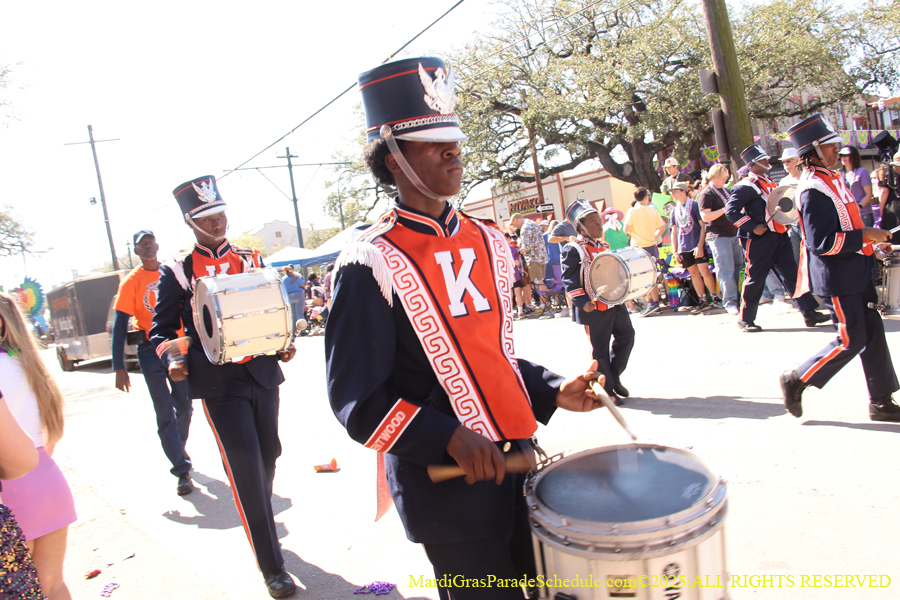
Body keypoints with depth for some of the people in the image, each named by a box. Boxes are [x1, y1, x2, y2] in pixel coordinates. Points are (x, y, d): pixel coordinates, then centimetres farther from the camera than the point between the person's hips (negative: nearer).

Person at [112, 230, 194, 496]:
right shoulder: (131, 282, -5)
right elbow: (119, 326, -6)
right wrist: (119, 368, -11)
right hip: (150, 351, -3)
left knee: (184, 407, 12)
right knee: (164, 413, -3)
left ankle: (178, 451, 35)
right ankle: (182, 470, 1)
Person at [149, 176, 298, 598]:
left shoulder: (253, 260, 9)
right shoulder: (176, 273, 0)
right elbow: (161, 329, 2)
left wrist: (283, 345, -2)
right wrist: (173, 360, -18)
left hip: (263, 373, 4)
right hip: (218, 382, -4)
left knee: (268, 455, 16)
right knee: (245, 467, -5)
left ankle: (259, 517, 46)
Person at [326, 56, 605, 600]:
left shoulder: (488, 242, 6)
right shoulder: (370, 265, -14)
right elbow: (356, 402, -15)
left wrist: (551, 391, 2)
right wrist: (453, 440, -25)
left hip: (518, 465, 6)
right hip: (447, 487, -6)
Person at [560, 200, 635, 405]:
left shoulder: (604, 246, 15)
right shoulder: (573, 249, -9)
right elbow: (569, 280, -14)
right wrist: (583, 302, -22)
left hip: (614, 302, 8)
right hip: (595, 308, -8)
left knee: (627, 336, 9)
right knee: (600, 349, 1)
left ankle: (614, 375, 26)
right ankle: (606, 390, 14)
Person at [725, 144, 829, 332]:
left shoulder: (769, 182, 19)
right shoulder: (745, 186, -9)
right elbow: (731, 211, -18)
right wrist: (753, 227, -21)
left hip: (779, 237, 8)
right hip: (759, 240, -8)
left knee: (792, 274, 5)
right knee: (755, 279, -1)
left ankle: (810, 313, 6)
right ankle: (746, 319, 11)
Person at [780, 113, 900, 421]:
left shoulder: (830, 179, 11)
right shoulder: (814, 189, -21)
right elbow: (821, 242, -26)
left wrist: (868, 236, 12)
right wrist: (864, 235, -20)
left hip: (853, 272, 10)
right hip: (835, 277, -10)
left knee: (873, 332, 12)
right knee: (851, 339, -4)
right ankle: (796, 380, 11)